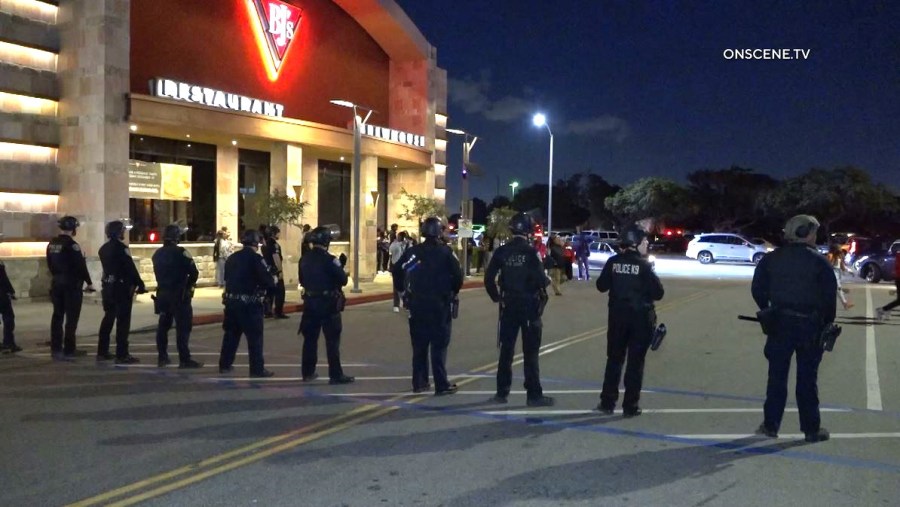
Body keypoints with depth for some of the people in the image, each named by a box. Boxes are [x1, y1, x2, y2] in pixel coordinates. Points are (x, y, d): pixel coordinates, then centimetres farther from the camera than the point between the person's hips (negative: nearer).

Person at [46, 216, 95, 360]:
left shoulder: (52, 244, 9)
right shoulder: (72, 245, -16)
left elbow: (50, 264, 15)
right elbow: (81, 266, -16)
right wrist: (89, 282, -7)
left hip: (57, 283, 8)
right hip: (72, 284, -8)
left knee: (57, 316, 11)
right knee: (71, 317, -2)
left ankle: (56, 348, 14)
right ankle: (69, 350, 0)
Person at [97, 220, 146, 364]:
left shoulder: (104, 248, 11)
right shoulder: (121, 248, -15)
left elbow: (108, 267, 16)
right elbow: (131, 269, -17)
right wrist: (140, 285, -11)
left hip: (107, 286, 9)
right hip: (122, 287, -9)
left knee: (108, 318, 16)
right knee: (123, 321, -5)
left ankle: (102, 352, 22)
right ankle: (121, 355, -5)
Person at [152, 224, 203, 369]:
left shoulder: (157, 254, 9)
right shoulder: (180, 253, -14)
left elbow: (158, 273, 14)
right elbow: (194, 273, -15)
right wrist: (189, 285, 3)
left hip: (162, 294, 8)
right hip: (179, 295, -7)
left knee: (163, 325, 16)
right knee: (183, 327, -6)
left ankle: (162, 358, 22)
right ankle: (185, 360, -9)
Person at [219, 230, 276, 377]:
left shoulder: (232, 258, 10)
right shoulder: (256, 258, -12)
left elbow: (227, 278, 19)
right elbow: (268, 280, -17)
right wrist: (273, 280, 4)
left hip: (231, 301, 7)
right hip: (249, 303, -7)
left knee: (231, 333, 18)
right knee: (255, 336, -1)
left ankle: (225, 364, 25)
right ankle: (257, 369, -1)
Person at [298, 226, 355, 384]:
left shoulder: (305, 259, 6)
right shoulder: (329, 259, -15)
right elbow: (343, 280, -13)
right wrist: (340, 267, 3)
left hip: (310, 303, 7)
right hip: (328, 304, -7)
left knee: (310, 338, 14)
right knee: (332, 340, -3)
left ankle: (308, 372, 21)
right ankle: (336, 374, -2)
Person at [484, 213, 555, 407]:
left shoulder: (501, 252, 0)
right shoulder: (531, 252, -12)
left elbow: (489, 278, -1)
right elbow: (540, 279, -18)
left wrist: (496, 297, 12)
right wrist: (547, 281, 4)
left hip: (508, 306, 4)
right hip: (530, 305, -3)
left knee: (506, 350, 11)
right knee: (531, 352, 3)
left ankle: (501, 392, 17)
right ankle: (534, 395, 6)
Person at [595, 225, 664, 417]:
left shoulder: (613, 262, -3)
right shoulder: (644, 266, -13)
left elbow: (601, 286, 3)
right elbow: (658, 293, -12)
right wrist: (649, 283, 7)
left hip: (617, 317, 3)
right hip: (640, 318, -3)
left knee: (614, 359, 14)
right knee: (635, 362, 5)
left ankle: (608, 402, 18)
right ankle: (630, 406, 9)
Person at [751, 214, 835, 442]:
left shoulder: (771, 259, 2)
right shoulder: (819, 262, -7)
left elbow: (757, 289, 2)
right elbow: (829, 296, -7)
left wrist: (767, 311, 13)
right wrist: (828, 323, 4)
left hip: (779, 323, 2)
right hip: (810, 325, -2)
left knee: (777, 376, 9)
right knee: (807, 379, 5)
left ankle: (770, 425, 13)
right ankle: (812, 428, 13)